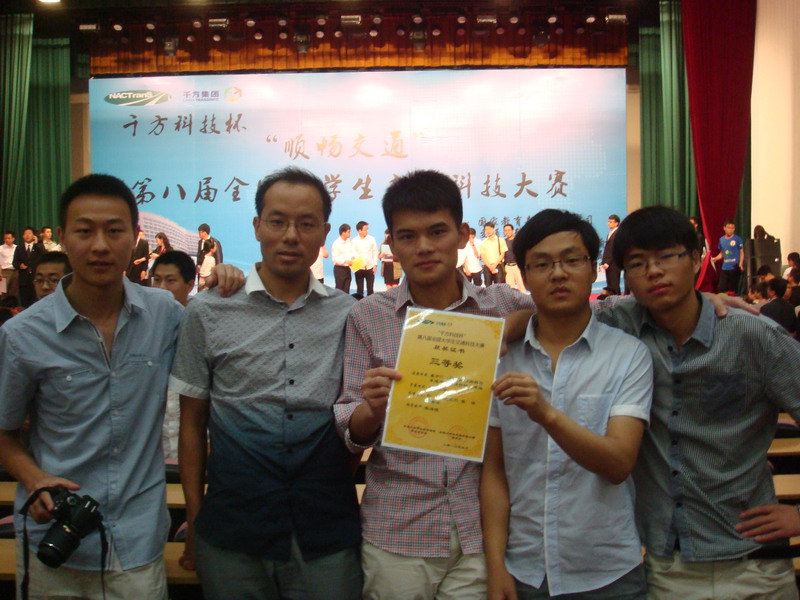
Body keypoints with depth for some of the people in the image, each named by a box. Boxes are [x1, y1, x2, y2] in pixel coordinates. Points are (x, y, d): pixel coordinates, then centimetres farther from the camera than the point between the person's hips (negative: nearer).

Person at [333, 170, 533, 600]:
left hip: (480, 533, 0)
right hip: (395, 536, 0)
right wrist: (372, 408, -22)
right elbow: (349, 434, 1)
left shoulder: (504, 307, 0)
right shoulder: (366, 317, -1)